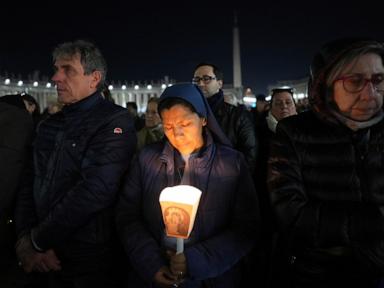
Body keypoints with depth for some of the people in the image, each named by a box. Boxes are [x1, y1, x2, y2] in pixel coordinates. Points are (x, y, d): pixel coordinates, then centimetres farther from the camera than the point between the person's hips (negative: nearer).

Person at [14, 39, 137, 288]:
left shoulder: (115, 122, -13)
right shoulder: (49, 126, 10)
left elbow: (95, 190, -23)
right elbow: (31, 184, 6)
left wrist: (38, 240, -16)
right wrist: (25, 239, -9)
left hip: (91, 259, -6)